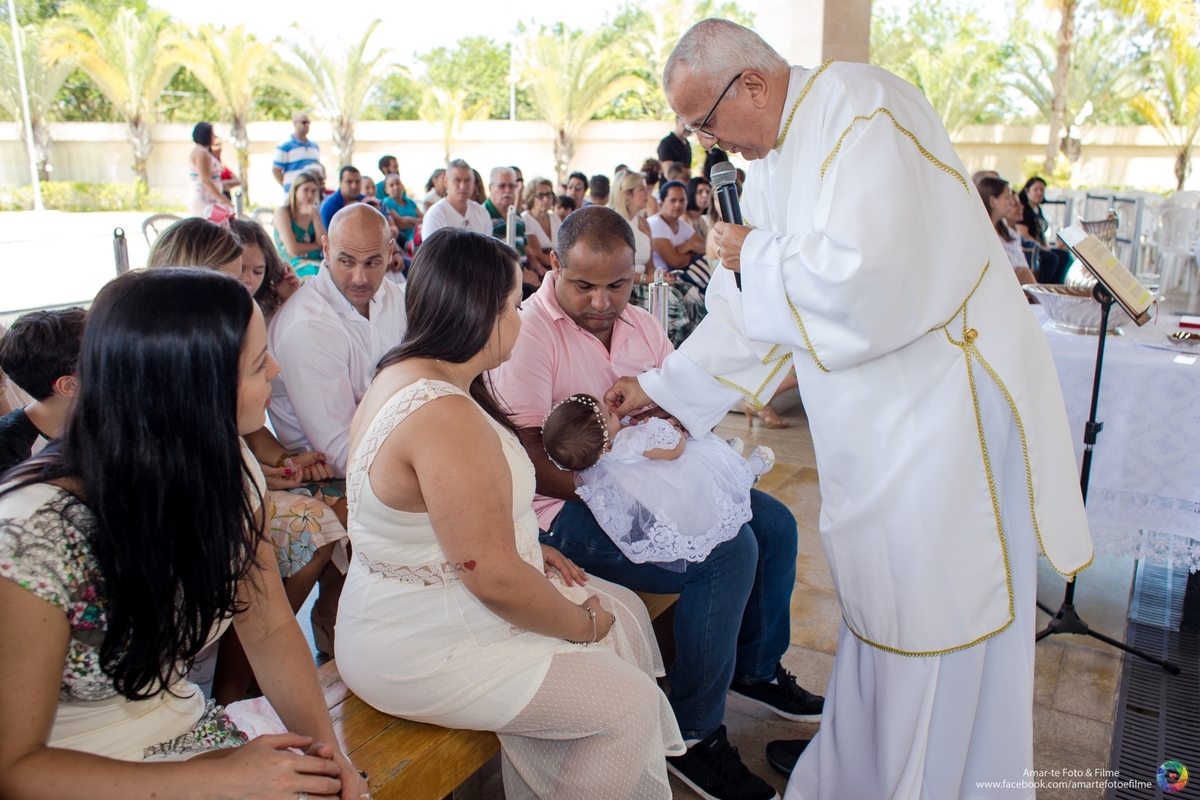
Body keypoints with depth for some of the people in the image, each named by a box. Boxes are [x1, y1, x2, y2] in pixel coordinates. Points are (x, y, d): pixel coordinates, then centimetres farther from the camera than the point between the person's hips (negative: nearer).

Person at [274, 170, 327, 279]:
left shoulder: (313, 212, 17)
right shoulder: (283, 212, 1)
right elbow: (293, 249, -9)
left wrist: (314, 216, -3)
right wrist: (317, 246, 5)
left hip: (316, 261, 6)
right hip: (293, 264, -6)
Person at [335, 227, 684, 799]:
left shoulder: (401, 374, 4)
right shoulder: (447, 416, -29)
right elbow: (495, 579, -27)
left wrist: (528, 546, 6)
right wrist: (585, 624, -10)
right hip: (421, 654, -10)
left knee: (625, 611, 13)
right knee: (631, 704, -7)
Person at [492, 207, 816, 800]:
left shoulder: (641, 324, 10)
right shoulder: (529, 329, -15)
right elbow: (523, 456, -20)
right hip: (566, 506, -8)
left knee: (774, 524, 5)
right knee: (729, 550, -23)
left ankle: (757, 668, 29)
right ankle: (693, 734, -6)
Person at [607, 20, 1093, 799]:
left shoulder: (861, 109, -18)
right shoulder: (772, 160, 10)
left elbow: (864, 277, -31)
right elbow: (746, 311, 15)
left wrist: (758, 255, -14)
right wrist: (658, 386, 16)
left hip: (947, 399, -9)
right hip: (873, 413, 9)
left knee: (935, 611, 4)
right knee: (873, 596, 20)